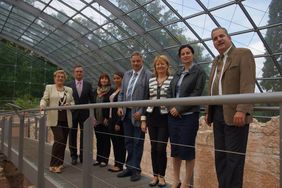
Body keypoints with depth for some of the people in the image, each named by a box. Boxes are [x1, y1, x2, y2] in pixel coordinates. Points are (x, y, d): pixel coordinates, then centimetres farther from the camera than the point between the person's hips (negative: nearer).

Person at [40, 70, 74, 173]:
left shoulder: (69, 90, 15)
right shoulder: (49, 88, 8)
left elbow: (72, 102, 15)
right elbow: (44, 99, 2)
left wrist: (69, 104, -8)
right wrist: (42, 105, -18)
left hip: (66, 119, 4)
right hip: (54, 119, -4)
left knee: (63, 141, 6)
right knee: (59, 139, -16)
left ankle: (59, 163, 20)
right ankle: (53, 164, -6)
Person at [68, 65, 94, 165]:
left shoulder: (88, 85, 3)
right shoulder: (69, 85, 1)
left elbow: (92, 99, 4)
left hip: (84, 113, 0)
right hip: (72, 113, 0)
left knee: (84, 135, 5)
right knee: (72, 135, 7)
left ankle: (83, 156, 16)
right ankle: (74, 156, 19)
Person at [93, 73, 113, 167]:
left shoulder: (111, 91, -6)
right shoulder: (96, 91, 11)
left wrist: (107, 118, -14)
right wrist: (94, 118, 5)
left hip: (106, 120, -5)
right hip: (97, 120, 5)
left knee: (106, 140, 3)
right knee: (99, 140, 12)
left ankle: (104, 160, 11)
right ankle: (98, 159, 22)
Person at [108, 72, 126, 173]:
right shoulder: (114, 90, 15)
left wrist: (119, 122, -18)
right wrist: (108, 119, 13)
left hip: (119, 120, -9)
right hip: (112, 119, 9)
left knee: (120, 142, 0)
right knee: (114, 142, 13)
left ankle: (120, 165, 11)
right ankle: (116, 163, 23)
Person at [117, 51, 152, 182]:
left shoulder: (148, 75, -8)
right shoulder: (127, 74, 13)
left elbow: (149, 97, -12)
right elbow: (121, 93, 16)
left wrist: (141, 112, -17)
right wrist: (119, 107, 2)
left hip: (139, 113, -6)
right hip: (126, 112, 6)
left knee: (138, 142, 3)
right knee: (128, 141, 13)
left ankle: (135, 169, 15)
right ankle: (129, 167, 25)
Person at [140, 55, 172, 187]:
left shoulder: (172, 80, -2)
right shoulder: (150, 81, 9)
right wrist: (143, 119, 7)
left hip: (165, 117, -3)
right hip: (151, 117, 4)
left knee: (161, 148, -2)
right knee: (153, 148, 9)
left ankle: (162, 176, 18)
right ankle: (155, 176, 23)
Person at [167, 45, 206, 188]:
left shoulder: (199, 72, -1)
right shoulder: (177, 73, 15)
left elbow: (196, 94, -11)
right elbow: (169, 92, 12)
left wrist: (179, 108, -14)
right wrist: (171, 108, -6)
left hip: (189, 116, -5)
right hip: (173, 115, 5)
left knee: (187, 149, 0)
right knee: (175, 149, 9)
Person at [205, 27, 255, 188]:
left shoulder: (243, 54, -2)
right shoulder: (216, 61, 21)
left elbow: (248, 84, -13)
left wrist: (241, 110, -23)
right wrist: (208, 111, 14)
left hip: (234, 113, -7)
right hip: (218, 113, 7)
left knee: (234, 157, -4)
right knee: (220, 156, 10)